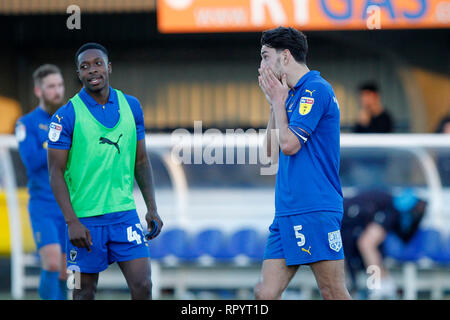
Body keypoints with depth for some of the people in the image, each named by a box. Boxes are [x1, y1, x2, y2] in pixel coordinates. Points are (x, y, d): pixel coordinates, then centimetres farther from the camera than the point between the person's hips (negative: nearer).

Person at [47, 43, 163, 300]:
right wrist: (72, 222, -16)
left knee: (142, 285, -6)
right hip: (85, 218, -3)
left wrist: (152, 208, 7)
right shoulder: (67, 115, -7)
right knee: (85, 292, 5)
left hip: (125, 212, 3)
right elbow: (56, 172, -8)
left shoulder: (131, 106, 6)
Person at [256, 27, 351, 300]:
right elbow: (271, 150, 23)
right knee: (266, 294, 2)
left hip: (315, 212, -9)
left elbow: (289, 144, -15)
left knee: (334, 294, -7)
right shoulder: (293, 94, 19)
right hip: (287, 213, 9)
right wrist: (275, 103, 14)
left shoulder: (316, 89, -8)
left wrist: (278, 100, -1)